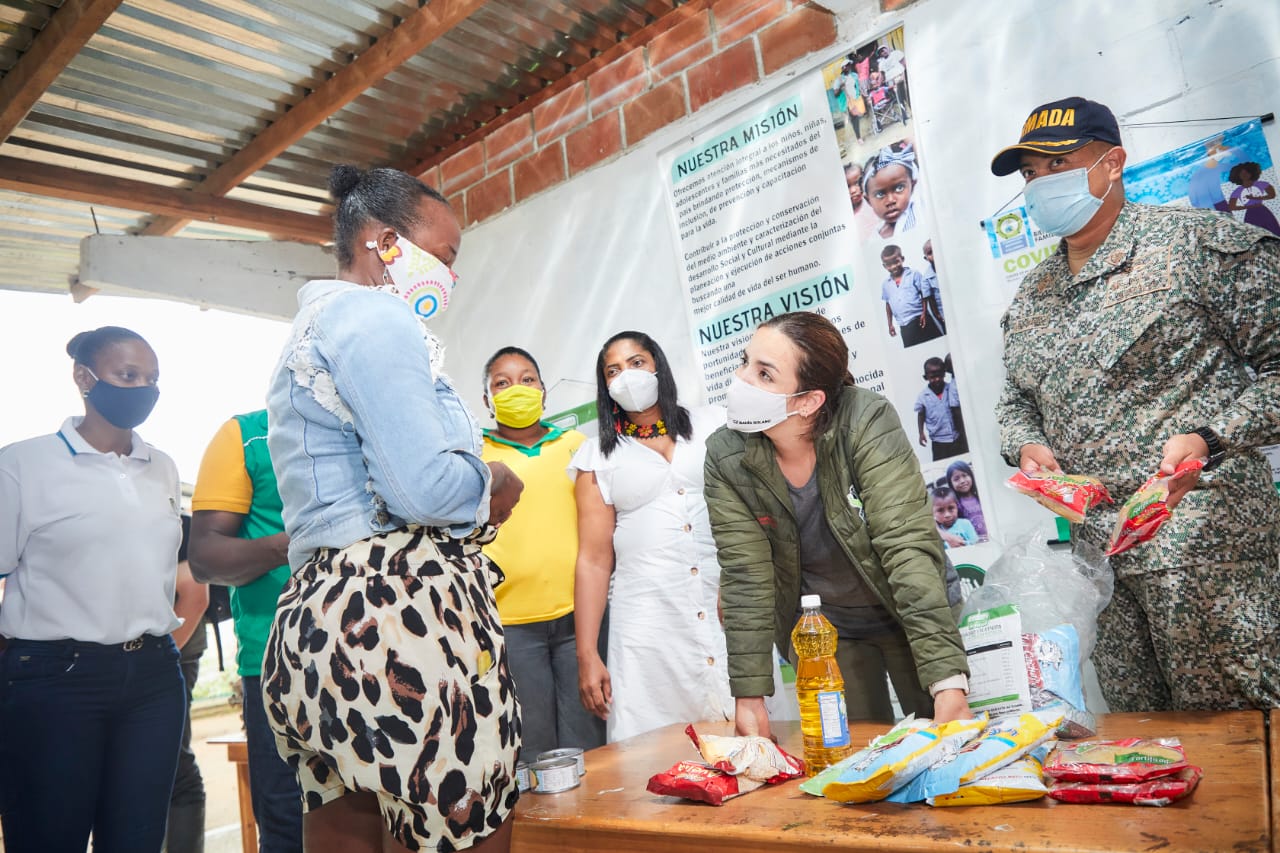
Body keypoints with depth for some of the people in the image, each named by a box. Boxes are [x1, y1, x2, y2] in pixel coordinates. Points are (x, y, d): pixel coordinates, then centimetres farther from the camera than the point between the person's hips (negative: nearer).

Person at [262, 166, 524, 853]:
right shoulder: (375, 315, -6)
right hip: (402, 611, -11)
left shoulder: (308, 332, 26)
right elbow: (424, 488, -18)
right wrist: (491, 486, 2)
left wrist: (471, 506, 21)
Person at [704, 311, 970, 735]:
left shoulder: (868, 423, -26)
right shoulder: (726, 458, -18)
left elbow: (908, 548, -30)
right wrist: (749, 696, -19)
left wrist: (949, 682, -35)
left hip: (906, 616, -1)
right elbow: (745, 578, -15)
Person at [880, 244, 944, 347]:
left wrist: (924, 313, -10)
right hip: (905, 327, 3)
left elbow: (925, 295, -1)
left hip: (920, 319, -3)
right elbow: (888, 304, 18)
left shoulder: (914, 275, -1)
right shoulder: (885, 284, 10)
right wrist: (890, 325, 16)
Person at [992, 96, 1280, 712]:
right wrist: (1027, 446, 0)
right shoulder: (1030, 297, 15)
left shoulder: (1199, 242, -3)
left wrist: (1208, 440, -19)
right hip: (1093, 542, 6)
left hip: (1202, 541, -6)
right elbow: (1015, 400, 21)